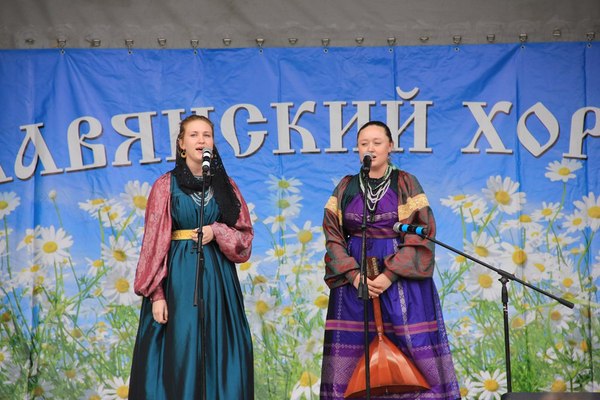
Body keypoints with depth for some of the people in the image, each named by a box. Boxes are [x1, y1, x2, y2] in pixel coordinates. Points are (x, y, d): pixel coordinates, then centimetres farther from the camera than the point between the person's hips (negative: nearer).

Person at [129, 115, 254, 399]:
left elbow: (245, 236, 10)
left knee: (220, 358, 1)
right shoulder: (166, 186, 2)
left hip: (218, 279, 3)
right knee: (179, 356, -5)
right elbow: (154, 243, -3)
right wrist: (156, 293, -12)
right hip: (178, 279, -3)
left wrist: (216, 231, -10)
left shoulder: (225, 185, 10)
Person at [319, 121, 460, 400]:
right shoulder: (346, 187, 9)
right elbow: (333, 237, 5)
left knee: (415, 353, -7)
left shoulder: (406, 184, 1)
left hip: (401, 280, -2)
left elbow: (421, 235, -6)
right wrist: (354, 274, -11)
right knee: (350, 358, 0)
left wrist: (389, 275, -16)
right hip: (353, 279, 2)